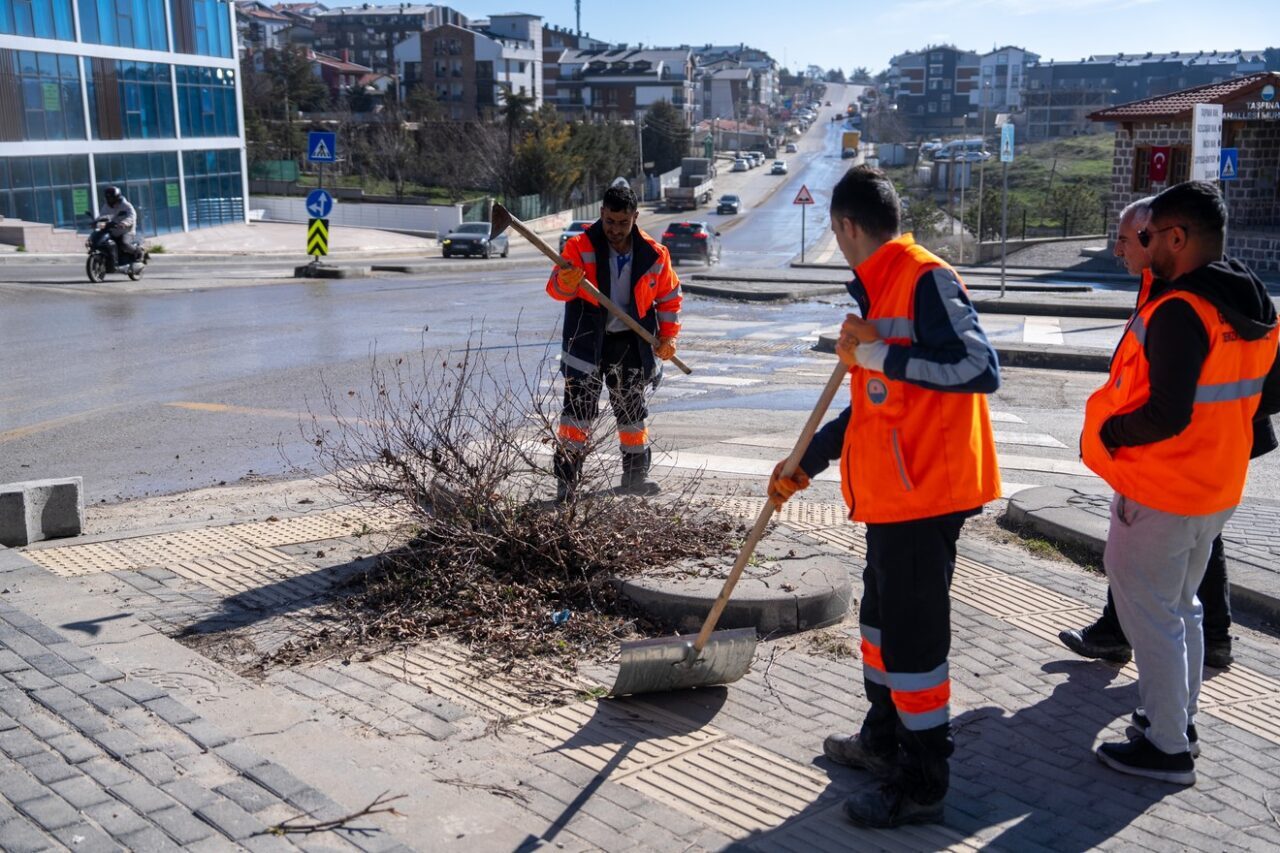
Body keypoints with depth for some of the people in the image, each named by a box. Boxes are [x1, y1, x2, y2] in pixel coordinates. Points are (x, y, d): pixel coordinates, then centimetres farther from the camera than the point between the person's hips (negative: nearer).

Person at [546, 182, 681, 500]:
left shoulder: (654, 254, -4)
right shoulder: (580, 246, -11)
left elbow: (669, 296, 9)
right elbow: (556, 287, -18)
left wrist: (668, 335, 3)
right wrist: (566, 282, -41)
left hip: (630, 343, 3)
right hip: (587, 340, -3)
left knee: (632, 409, 14)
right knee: (578, 408, -11)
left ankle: (635, 473, 29)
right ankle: (566, 477, -6)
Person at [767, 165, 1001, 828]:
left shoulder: (925, 280, -16)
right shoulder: (880, 290, 15)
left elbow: (981, 369, -27)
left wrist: (878, 353, -25)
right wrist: (805, 464, 23)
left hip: (924, 491, -10)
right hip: (890, 490, 10)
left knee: (913, 634, -1)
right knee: (882, 616, 22)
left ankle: (921, 785, 13)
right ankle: (884, 740, 39)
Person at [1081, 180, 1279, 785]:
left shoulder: (1178, 311, -25)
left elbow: (1166, 415, -30)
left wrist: (1104, 432, -14)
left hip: (1157, 491, -9)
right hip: (1216, 489, 9)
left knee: (1148, 615, 3)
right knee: (1181, 606, 22)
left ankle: (1166, 748, 11)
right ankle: (1177, 717, 35)